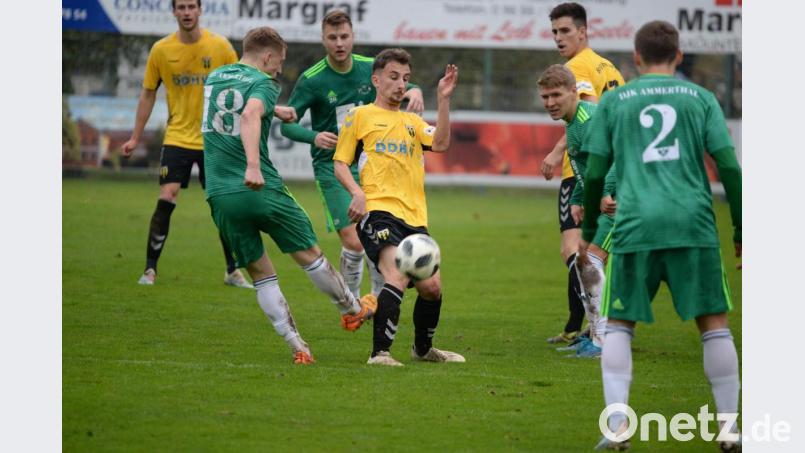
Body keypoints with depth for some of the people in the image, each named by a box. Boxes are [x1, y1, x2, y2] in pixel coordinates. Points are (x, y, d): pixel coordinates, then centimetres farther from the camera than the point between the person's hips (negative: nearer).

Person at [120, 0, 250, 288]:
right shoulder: (161, 50, -2)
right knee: (165, 201, -12)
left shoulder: (219, 46, -4)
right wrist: (135, 138, 5)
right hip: (177, 138, 0)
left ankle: (232, 272, 18)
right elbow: (148, 94, 6)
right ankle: (150, 270, -2)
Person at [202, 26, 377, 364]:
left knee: (260, 272, 9)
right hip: (262, 190, -5)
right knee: (309, 254, 15)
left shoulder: (214, 78, 16)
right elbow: (249, 116, -28)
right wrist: (253, 165, -39)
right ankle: (352, 310, 33)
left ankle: (297, 347, 3)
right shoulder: (263, 83, -5)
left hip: (220, 196, 5)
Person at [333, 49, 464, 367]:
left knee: (432, 286, 6)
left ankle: (423, 348, 30)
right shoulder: (360, 116, 9)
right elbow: (340, 163, 7)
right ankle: (380, 353, -25)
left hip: (415, 217, 6)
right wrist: (357, 192, -11)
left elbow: (440, 144, 3)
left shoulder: (412, 122, 22)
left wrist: (443, 101, -5)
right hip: (378, 210, -6)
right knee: (398, 276, -26)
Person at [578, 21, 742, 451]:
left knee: (618, 325, 9)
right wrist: (741, 230, 11)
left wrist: (587, 230, 21)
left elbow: (594, 173, 9)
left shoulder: (613, 101, 12)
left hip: (635, 227, 0)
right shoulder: (700, 97, 12)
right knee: (713, 322, 7)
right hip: (694, 223, 0)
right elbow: (728, 166, 5)